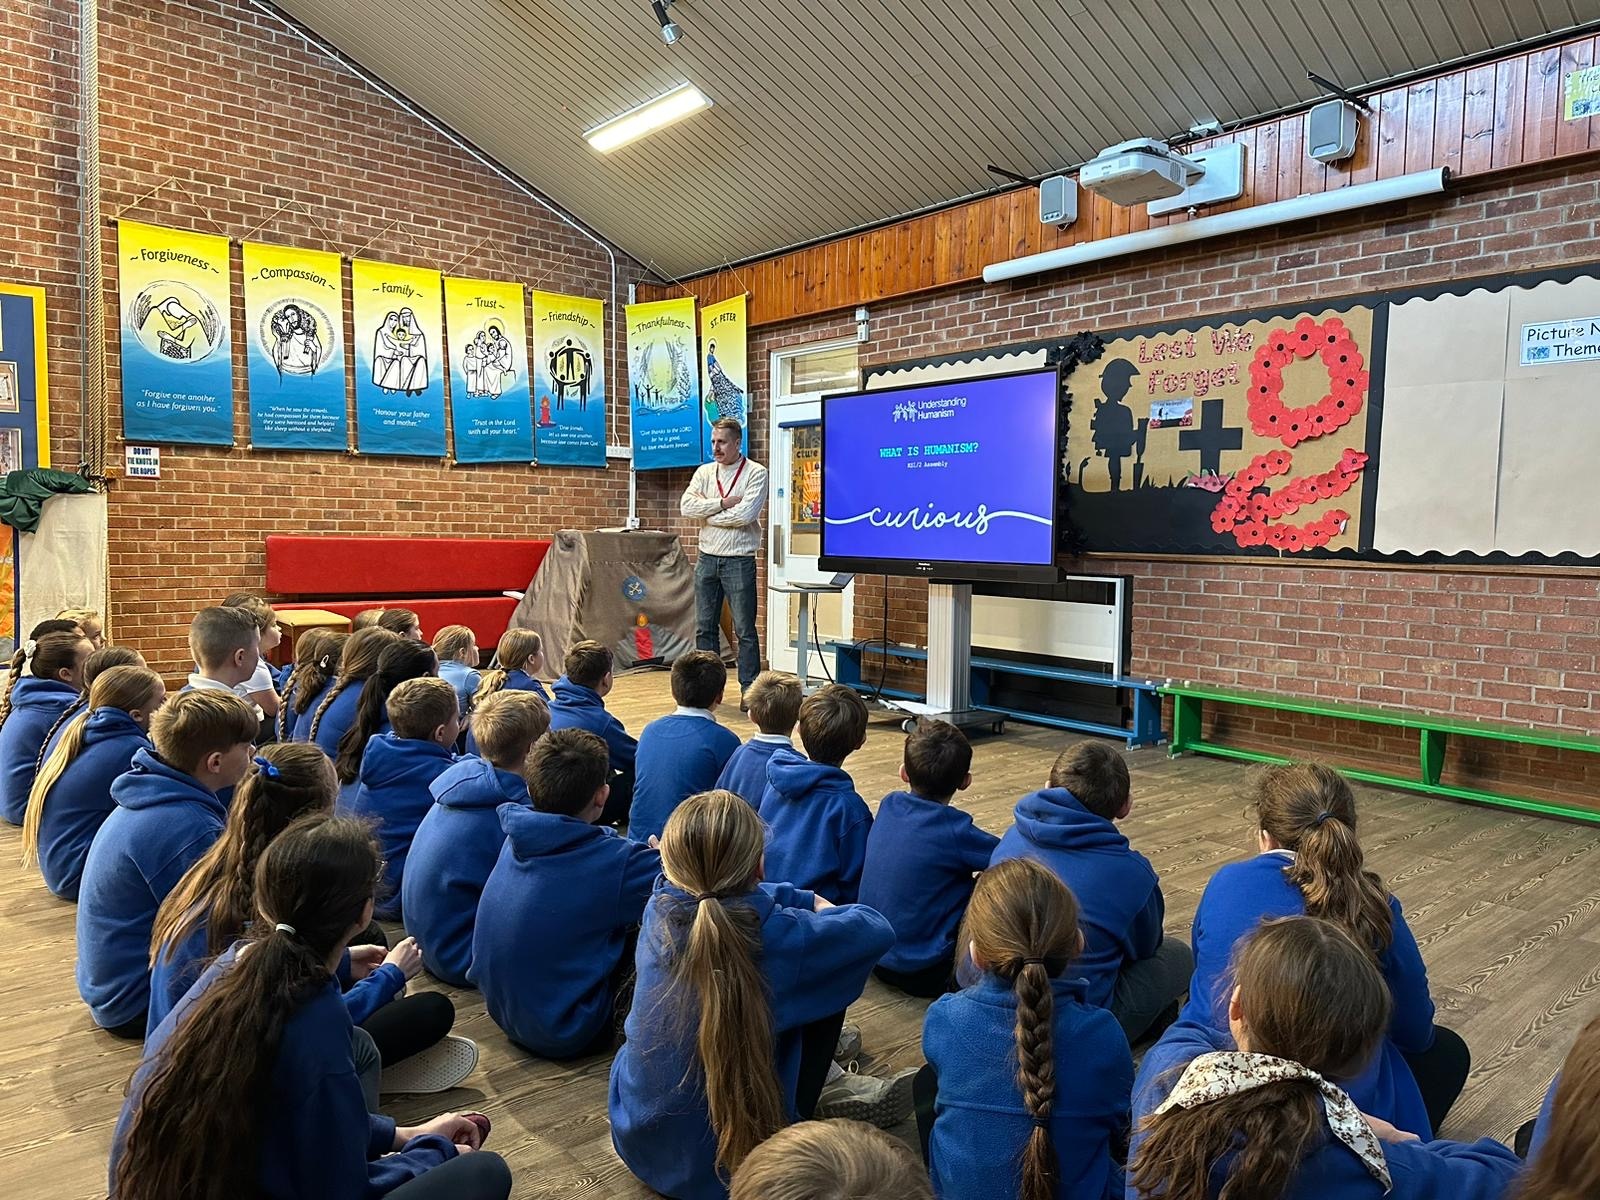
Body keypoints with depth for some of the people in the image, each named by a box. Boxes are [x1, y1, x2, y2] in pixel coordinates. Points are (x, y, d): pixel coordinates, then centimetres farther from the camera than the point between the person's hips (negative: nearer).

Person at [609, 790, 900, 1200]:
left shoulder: (660, 910, -13)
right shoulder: (775, 936, -26)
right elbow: (877, 930, -8)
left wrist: (809, 900, 10)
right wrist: (825, 911, 10)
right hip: (728, 1161, -5)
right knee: (827, 986, 7)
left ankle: (825, 1066, 41)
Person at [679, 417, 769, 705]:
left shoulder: (756, 473, -5)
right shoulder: (705, 472, 10)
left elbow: (745, 514, -19)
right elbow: (686, 507, -4)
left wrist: (707, 513, -8)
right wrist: (723, 503, -15)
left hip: (739, 560, -5)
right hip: (707, 559, 5)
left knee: (745, 630, 1)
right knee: (704, 627, 10)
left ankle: (748, 689, 9)